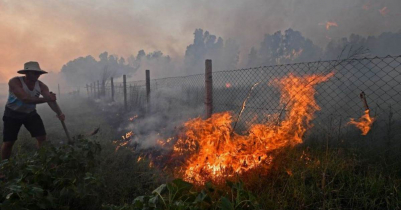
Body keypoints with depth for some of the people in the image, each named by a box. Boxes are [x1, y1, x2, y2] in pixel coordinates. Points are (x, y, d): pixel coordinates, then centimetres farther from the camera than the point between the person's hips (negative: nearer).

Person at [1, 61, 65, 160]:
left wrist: (59, 113, -46)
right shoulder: (14, 81, -26)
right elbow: (26, 99, -40)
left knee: (42, 137, -9)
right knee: (8, 142, 0)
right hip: (12, 114, -3)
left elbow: (51, 100, -27)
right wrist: (46, 99, -53)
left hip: (30, 113, 3)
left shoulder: (41, 85, -14)